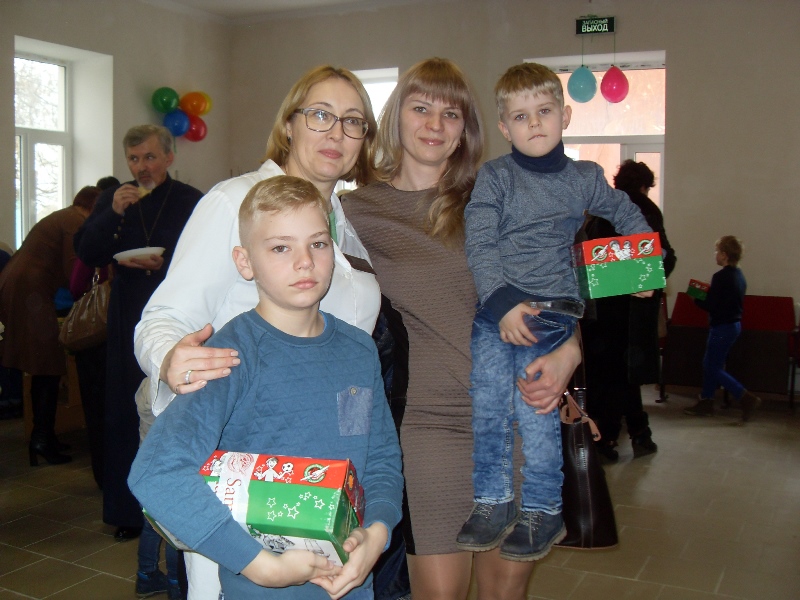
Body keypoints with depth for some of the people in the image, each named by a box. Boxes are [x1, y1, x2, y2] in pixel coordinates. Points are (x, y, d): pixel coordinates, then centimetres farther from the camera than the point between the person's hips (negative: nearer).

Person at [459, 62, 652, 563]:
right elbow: (478, 246, -7)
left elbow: (627, 214, 26)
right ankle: (493, 501, 17)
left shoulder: (585, 178, 8)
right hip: (494, 308, 1)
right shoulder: (494, 177, 1)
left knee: (534, 411, -5)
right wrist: (503, 304, -17)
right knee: (487, 406, -1)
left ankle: (543, 511, 13)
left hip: (552, 310, 0)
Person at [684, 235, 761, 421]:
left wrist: (696, 299, -3)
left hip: (722, 327, -9)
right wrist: (706, 295, 13)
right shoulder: (739, 275, 8)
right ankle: (706, 402, 23)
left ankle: (747, 398, -5)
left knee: (714, 368, 0)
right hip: (735, 324, 9)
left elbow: (710, 306, -21)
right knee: (709, 364, 16)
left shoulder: (721, 277, -20)